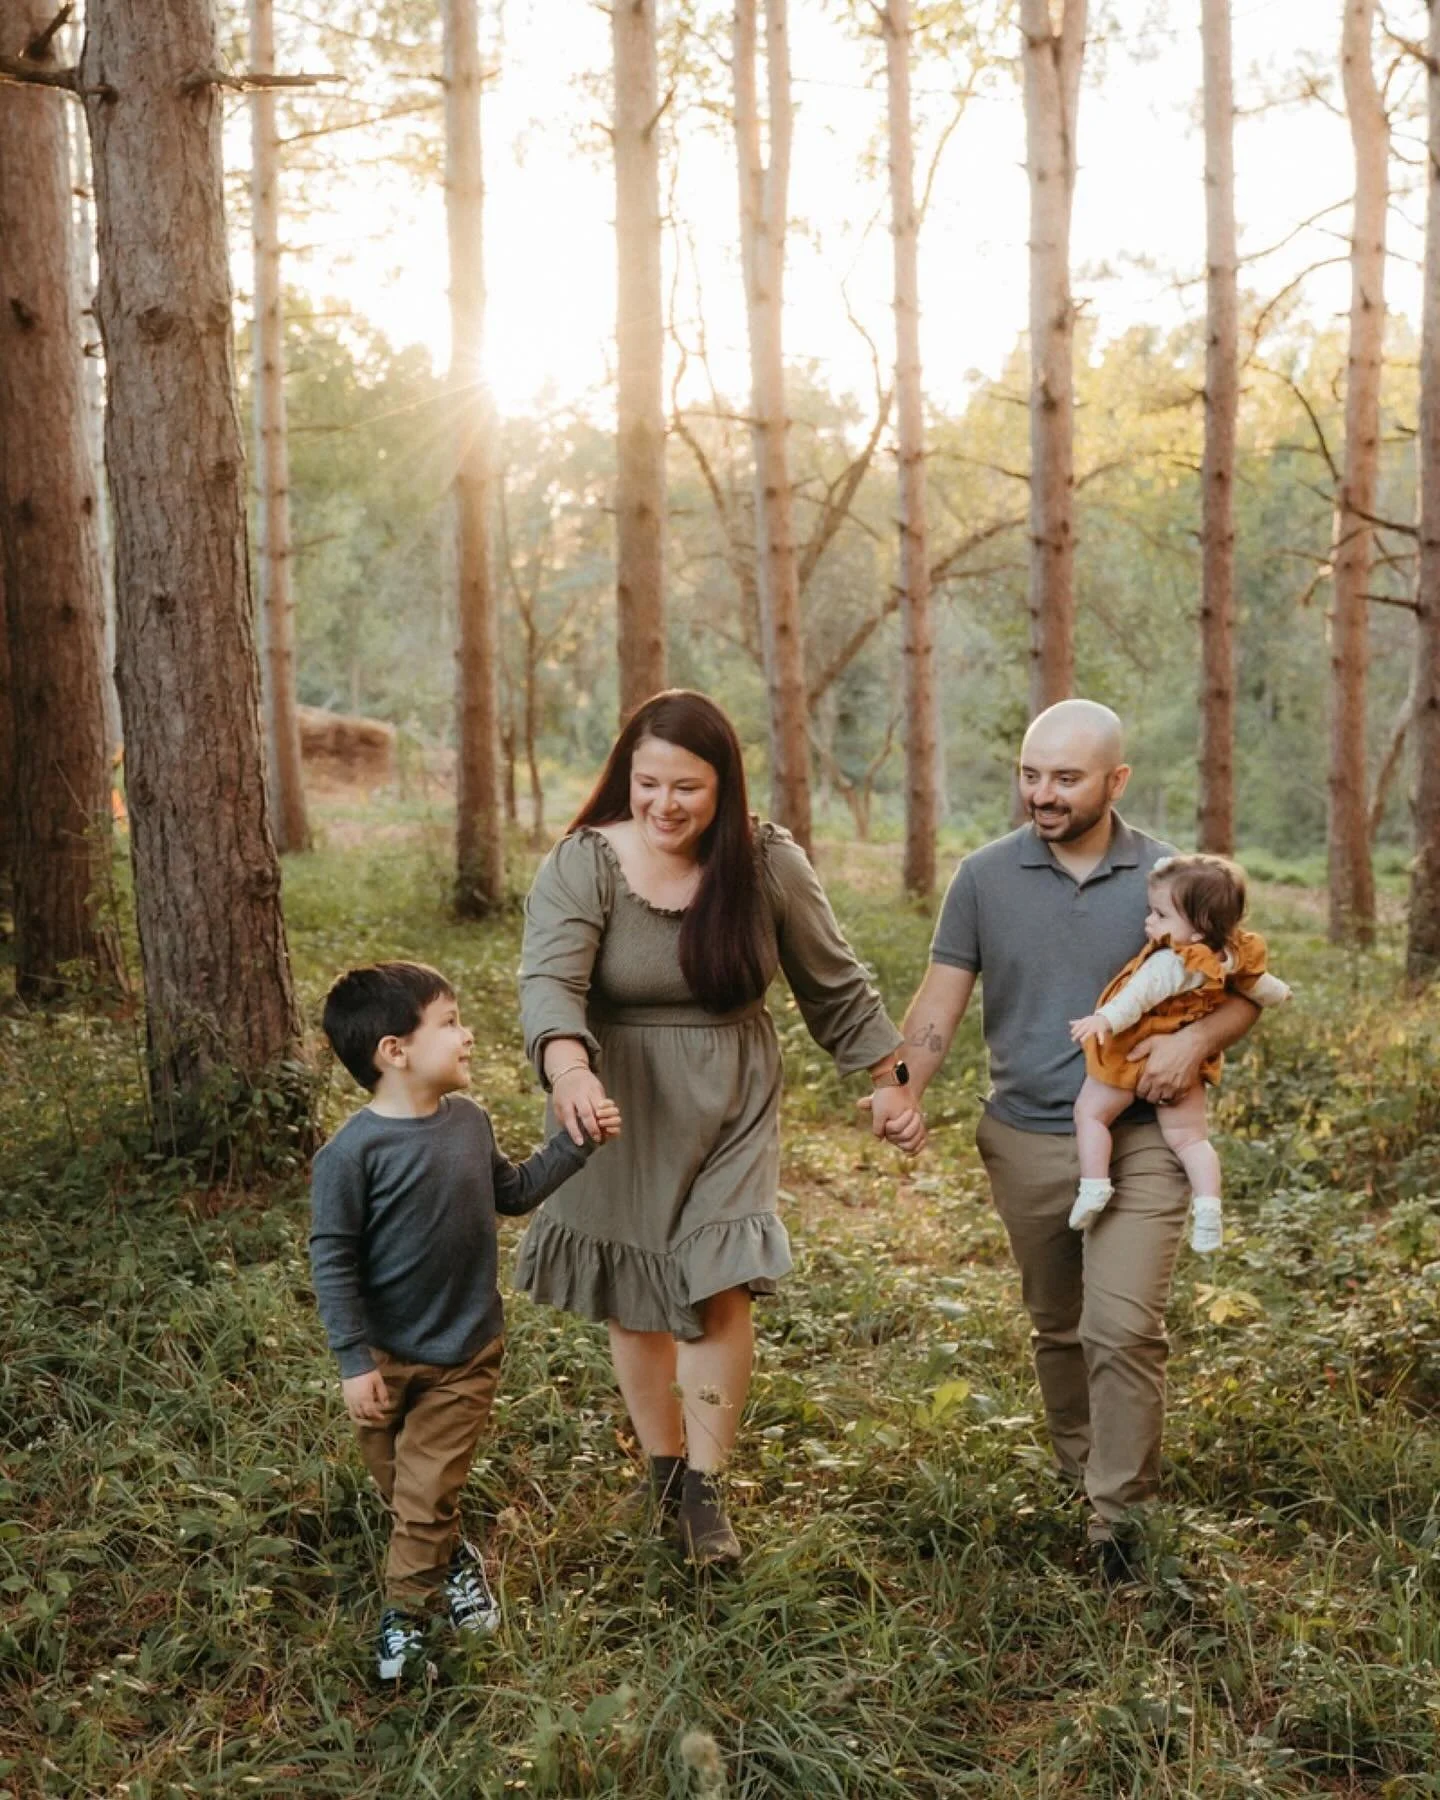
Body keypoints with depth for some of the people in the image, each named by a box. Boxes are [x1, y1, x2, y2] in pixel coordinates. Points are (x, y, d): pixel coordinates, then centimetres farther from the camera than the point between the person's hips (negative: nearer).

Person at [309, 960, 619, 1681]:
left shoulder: (469, 1122, -4)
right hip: (388, 1359, -3)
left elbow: (512, 1192, 14)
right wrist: (355, 1362, -16)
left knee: (426, 1495, 4)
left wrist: (575, 1144, 6)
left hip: (466, 1355, 3)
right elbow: (331, 1259, -17)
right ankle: (453, 1559, 43)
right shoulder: (354, 1150, -23)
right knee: (399, 1489, 18)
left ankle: (403, 1608, 22)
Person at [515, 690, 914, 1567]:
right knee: (636, 1299, 10)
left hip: (731, 1106, 1)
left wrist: (890, 1076, 5)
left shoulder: (769, 862, -8)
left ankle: (705, 1488, 9)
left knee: (720, 1288, -7)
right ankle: (661, 1467, 31)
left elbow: (833, 981, 3)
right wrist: (569, 1068, -47)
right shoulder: (582, 864, -14)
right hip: (619, 1108, 0)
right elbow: (550, 980, -28)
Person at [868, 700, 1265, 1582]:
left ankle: (1122, 1513, 3)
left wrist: (1196, 1038, -17)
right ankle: (1078, 1476, 37)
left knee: (1124, 1328, -12)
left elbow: (1242, 990, 5)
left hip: (1139, 1141, -2)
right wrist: (906, 1089, -18)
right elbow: (940, 1002, -1)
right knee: (1058, 1329, 17)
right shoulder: (986, 875, -2)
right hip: (1027, 1141, 2)